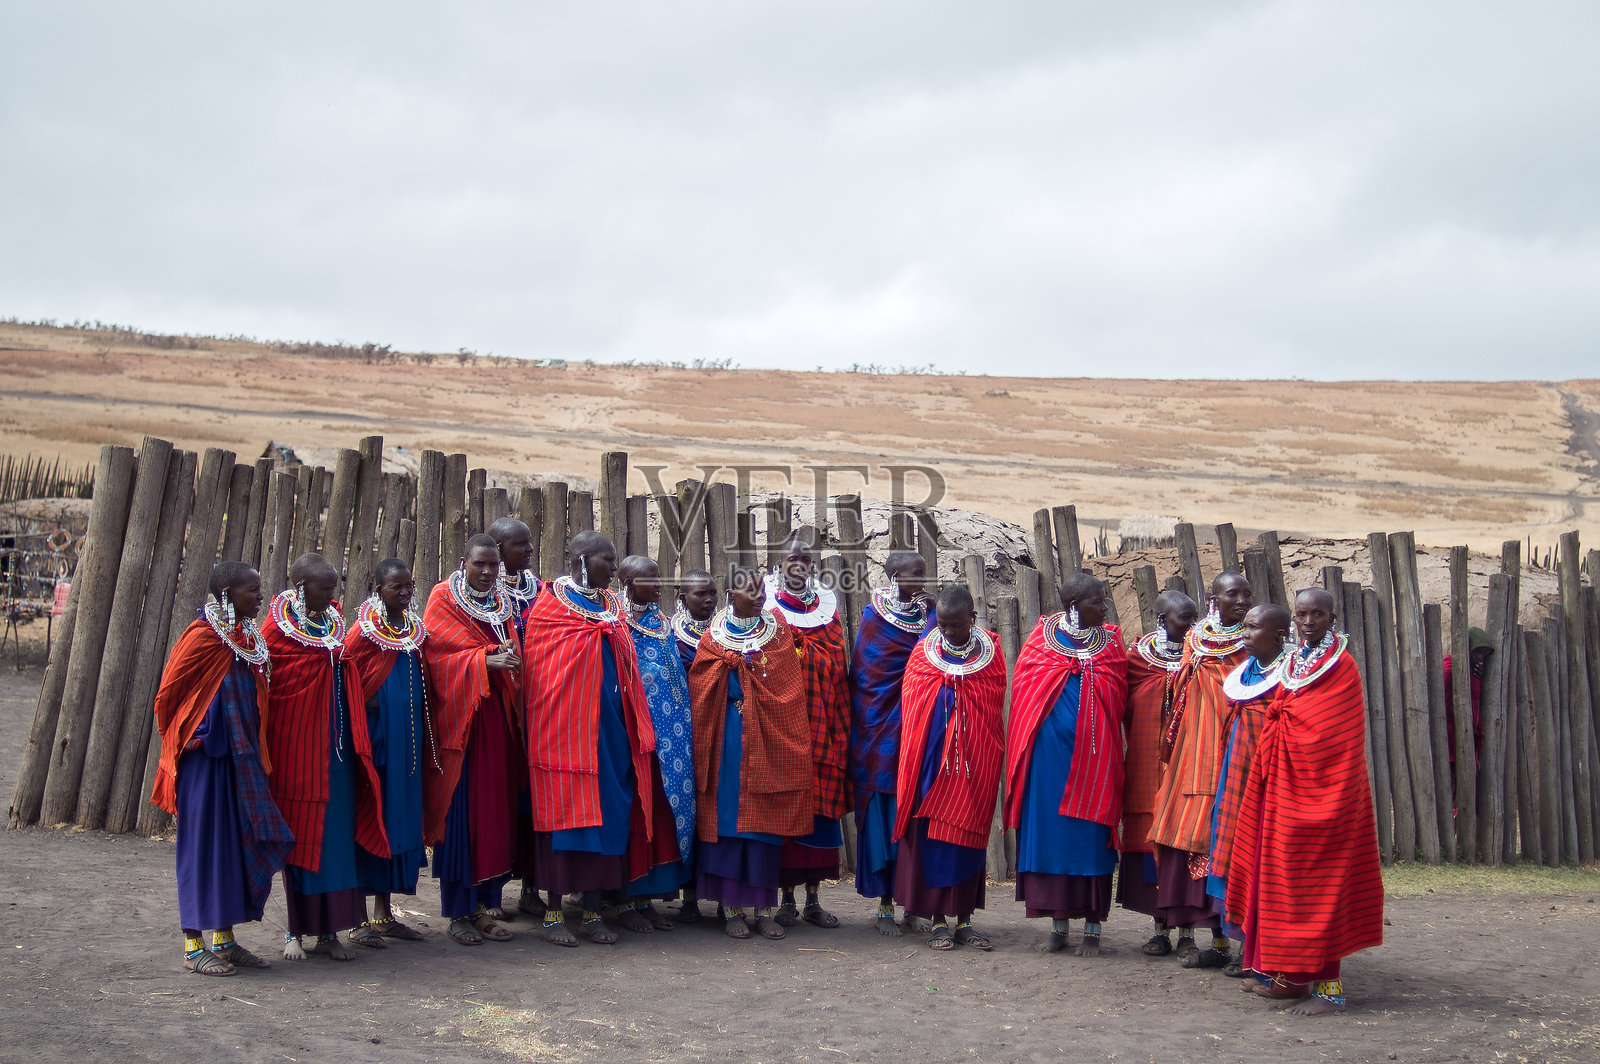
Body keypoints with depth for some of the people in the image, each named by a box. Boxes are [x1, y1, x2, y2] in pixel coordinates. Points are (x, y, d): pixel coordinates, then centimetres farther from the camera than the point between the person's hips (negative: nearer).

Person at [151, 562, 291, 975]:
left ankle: (225, 939, 19)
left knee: (238, 840, 10)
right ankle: (194, 946, 6)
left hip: (240, 756, 8)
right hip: (206, 752, -8)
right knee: (204, 841, -2)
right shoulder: (203, 637, -14)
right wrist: (181, 739, 1)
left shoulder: (247, 638, 10)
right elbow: (168, 693, -10)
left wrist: (254, 751, 14)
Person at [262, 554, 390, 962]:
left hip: (336, 746, 6)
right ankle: (295, 931, 11)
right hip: (297, 746, -5)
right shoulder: (278, 629, -7)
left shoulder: (333, 620, 11)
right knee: (298, 833, 1)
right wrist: (269, 749, -9)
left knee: (337, 833, 4)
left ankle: (328, 931, 10)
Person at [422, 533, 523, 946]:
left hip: (498, 716, 5)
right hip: (459, 716, -5)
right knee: (460, 810, -6)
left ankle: (483, 904, 9)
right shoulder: (443, 599, 0)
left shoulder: (502, 603, 17)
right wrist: (486, 659, -21)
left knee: (495, 809, 3)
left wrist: (510, 659, -3)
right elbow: (438, 652, -11)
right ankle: (457, 911, 0)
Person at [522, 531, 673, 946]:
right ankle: (554, 911, 2)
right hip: (565, 720, -5)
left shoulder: (612, 605, 15)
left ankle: (593, 909, 8)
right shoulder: (550, 604, -2)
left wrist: (634, 724, 13)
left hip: (607, 722, 6)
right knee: (564, 808, -4)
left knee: (604, 809, 3)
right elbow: (537, 666, -4)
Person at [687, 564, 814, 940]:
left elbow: (791, 688, 2)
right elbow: (700, 694, 1)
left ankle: (764, 907, 7)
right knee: (728, 811, -2)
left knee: (766, 816, 2)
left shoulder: (778, 631, 9)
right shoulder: (715, 637, 5)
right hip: (729, 737, -1)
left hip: (769, 736, 1)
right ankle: (732, 907, 4)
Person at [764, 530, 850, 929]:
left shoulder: (827, 608, 14)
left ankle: (814, 899, 9)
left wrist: (842, 728, 5)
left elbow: (841, 671, 13)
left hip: (823, 725, 3)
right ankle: (787, 899, 4)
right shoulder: (769, 608, 6)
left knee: (822, 802, 2)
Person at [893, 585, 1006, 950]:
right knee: (932, 836, -1)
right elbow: (910, 710, 5)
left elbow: (996, 711, 7)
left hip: (975, 762, 1)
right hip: (931, 762, 0)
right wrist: (912, 762, 0)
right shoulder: (923, 653, 1)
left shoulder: (989, 655, 2)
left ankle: (964, 919, 11)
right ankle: (939, 921, 6)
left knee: (969, 835, 4)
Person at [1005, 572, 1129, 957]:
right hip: (1049, 752, 0)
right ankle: (1058, 927, 14)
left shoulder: (1110, 643, 6)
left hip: (1094, 757, 0)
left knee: (1091, 837, 0)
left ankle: (1093, 929, 8)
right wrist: (1025, 749, 1)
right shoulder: (1041, 640, 3)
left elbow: (1119, 702, 5)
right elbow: (1022, 694, 7)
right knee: (1050, 833, 3)